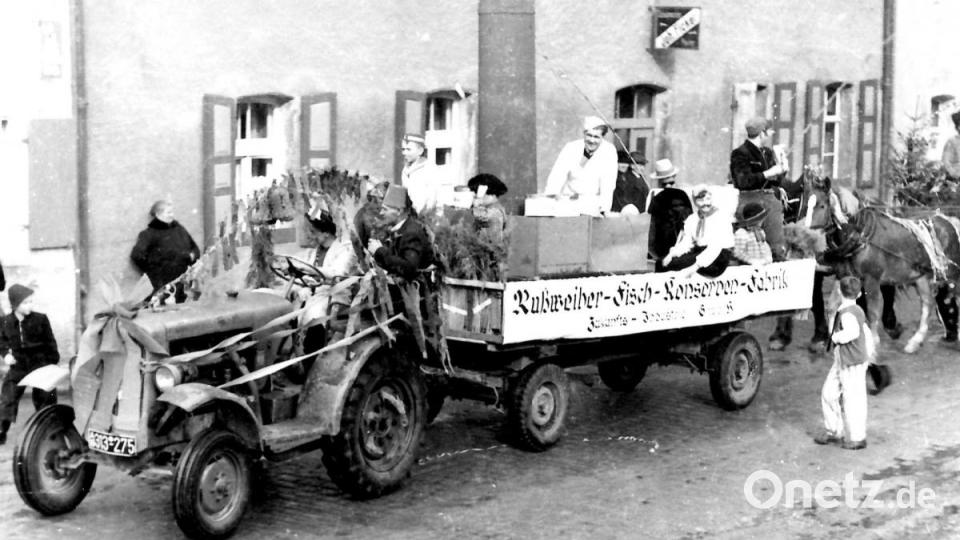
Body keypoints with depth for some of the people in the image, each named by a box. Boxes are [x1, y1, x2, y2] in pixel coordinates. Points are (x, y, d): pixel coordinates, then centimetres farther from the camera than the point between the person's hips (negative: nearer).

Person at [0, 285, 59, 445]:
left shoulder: (41, 319, -7)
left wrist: (53, 362, -4)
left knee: (44, 400, 5)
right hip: (18, 367, 2)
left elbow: (50, 342, -2)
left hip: (40, 365, -2)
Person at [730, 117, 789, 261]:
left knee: (779, 248, 4)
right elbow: (743, 181, -20)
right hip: (752, 201, -7)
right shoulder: (740, 153, -7)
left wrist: (782, 171, 3)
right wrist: (767, 174, -19)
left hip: (771, 200, 7)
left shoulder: (767, 152, 16)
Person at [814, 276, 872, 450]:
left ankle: (857, 438, 11)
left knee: (853, 399, 1)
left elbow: (853, 332, -38)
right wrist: (868, 354, 19)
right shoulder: (858, 311, 11)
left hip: (852, 364, -10)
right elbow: (867, 335, 16)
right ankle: (833, 431, 26)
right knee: (829, 393, 15)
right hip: (841, 362, 10)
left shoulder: (847, 313, -19)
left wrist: (836, 336, -22)